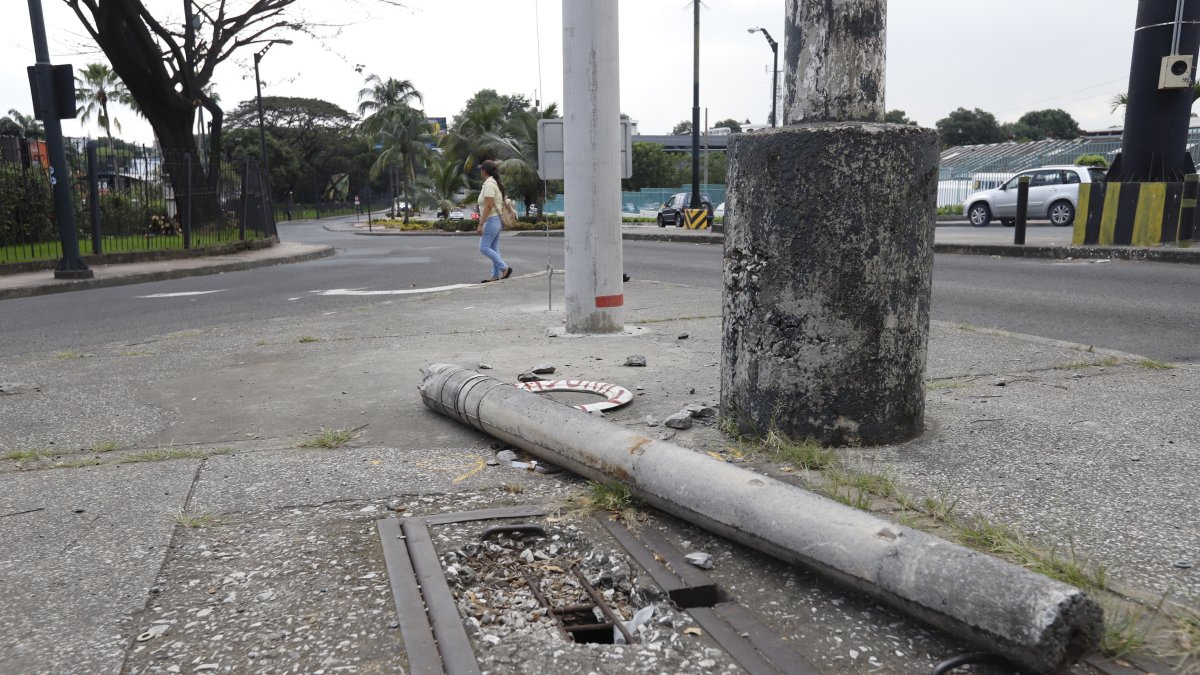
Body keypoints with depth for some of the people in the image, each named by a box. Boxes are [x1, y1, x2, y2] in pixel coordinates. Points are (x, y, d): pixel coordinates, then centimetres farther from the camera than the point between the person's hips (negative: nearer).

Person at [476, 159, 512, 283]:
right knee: (494, 249, 9)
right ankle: (495, 275, 9)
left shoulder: (489, 184, -15)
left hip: (491, 220, -10)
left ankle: (504, 268, -9)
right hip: (497, 220, 10)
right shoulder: (495, 183, 15)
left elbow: (488, 206, -23)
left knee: (484, 247, -8)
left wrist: (481, 224, -22)